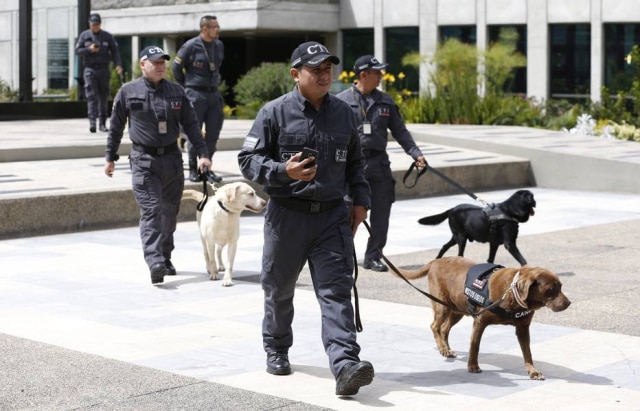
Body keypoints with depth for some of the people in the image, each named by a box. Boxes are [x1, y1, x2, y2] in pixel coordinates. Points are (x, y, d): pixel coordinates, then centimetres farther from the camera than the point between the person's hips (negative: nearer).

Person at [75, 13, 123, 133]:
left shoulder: (107, 36, 6)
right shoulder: (84, 35, 5)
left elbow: (115, 51, 5)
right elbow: (77, 50, 3)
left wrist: (118, 64, -10)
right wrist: (89, 49, -15)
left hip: (104, 70, 1)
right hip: (90, 70, -1)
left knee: (103, 97, 4)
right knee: (92, 96, -11)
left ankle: (103, 123, 11)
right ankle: (92, 122, -17)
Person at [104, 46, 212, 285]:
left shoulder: (176, 92, 7)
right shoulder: (128, 92, 0)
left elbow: (191, 125, 7)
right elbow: (116, 127, 8)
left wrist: (202, 154, -1)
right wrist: (110, 157, 10)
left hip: (172, 158, 4)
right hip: (143, 160, -3)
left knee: (169, 211, 10)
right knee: (150, 211, -15)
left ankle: (165, 258, 24)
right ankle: (155, 263, -24)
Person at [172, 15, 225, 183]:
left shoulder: (219, 46, 6)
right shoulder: (191, 46, -11)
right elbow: (176, 67, -1)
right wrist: (187, 86, 5)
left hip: (214, 94, 5)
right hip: (196, 95, -5)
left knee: (213, 133, 6)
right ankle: (193, 170, 9)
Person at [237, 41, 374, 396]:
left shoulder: (343, 113, 9)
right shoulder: (275, 113, -5)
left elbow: (354, 162, 22)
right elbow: (248, 160, -6)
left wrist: (360, 199, 10)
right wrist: (284, 171, -22)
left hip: (333, 217, 2)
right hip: (287, 216, -2)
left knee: (336, 291, -9)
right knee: (279, 289, 13)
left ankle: (345, 365, -19)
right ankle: (276, 350, 36)